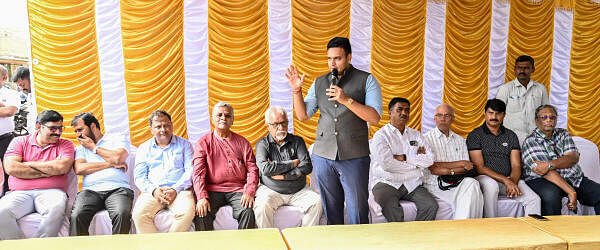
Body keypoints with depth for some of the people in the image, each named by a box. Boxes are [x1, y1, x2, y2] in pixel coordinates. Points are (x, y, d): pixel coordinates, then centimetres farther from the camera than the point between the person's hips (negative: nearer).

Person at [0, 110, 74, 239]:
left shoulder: (65, 144, 13)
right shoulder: (19, 142, 15)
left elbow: (62, 167, -7)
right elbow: (11, 168, -2)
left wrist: (28, 164, 2)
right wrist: (49, 171, -3)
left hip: (51, 191, -1)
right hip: (19, 193, 1)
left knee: (56, 209, -35)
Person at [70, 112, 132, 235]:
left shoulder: (118, 138, 18)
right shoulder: (81, 148, 26)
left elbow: (118, 158, -4)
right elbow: (79, 169, 5)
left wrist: (94, 148, 10)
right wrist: (111, 164, 0)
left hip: (118, 188, -2)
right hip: (91, 190, 3)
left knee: (122, 214, -35)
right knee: (77, 216, -30)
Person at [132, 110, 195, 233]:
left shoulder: (184, 144, 14)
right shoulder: (144, 148, 19)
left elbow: (190, 171, 3)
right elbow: (139, 177, 11)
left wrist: (175, 189, -13)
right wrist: (154, 190, -9)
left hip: (179, 190, -1)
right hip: (152, 191, 2)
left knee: (187, 212, -32)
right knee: (139, 214, -28)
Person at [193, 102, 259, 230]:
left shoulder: (242, 142, 14)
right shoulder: (203, 143, 10)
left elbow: (252, 169, 8)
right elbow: (198, 172, 1)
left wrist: (249, 192, -9)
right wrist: (201, 197, -14)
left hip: (237, 189, 0)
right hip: (212, 190, 0)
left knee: (248, 212, -28)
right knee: (201, 214, -27)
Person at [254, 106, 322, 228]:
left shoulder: (297, 141, 7)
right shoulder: (262, 144, 3)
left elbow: (307, 167, -5)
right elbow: (265, 168, -15)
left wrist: (283, 176, -13)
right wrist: (293, 163, -8)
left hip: (298, 191, 2)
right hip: (270, 190, -2)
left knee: (317, 202, -22)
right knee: (262, 206, -32)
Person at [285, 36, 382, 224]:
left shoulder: (366, 80, 2)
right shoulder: (319, 83, 13)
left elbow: (375, 117, -8)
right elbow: (303, 115, 13)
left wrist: (347, 100, -18)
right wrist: (296, 90, -1)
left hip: (354, 158, -3)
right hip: (323, 156, 4)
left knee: (358, 210, 0)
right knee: (330, 209, 11)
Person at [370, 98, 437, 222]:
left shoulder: (416, 135, 18)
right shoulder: (380, 135, 1)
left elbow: (429, 159, 5)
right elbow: (386, 164, -14)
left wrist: (404, 158, -6)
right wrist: (416, 161, -3)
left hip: (413, 184, 4)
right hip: (387, 183, -4)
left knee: (431, 205, -21)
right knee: (391, 208, -33)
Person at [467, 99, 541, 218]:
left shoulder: (511, 136, 14)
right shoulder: (475, 135, 1)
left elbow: (516, 165, 7)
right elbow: (479, 167, -8)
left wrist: (513, 181, -16)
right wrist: (505, 180, -17)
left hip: (509, 179, 4)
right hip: (485, 178, -4)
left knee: (534, 199, -20)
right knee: (491, 185, -37)